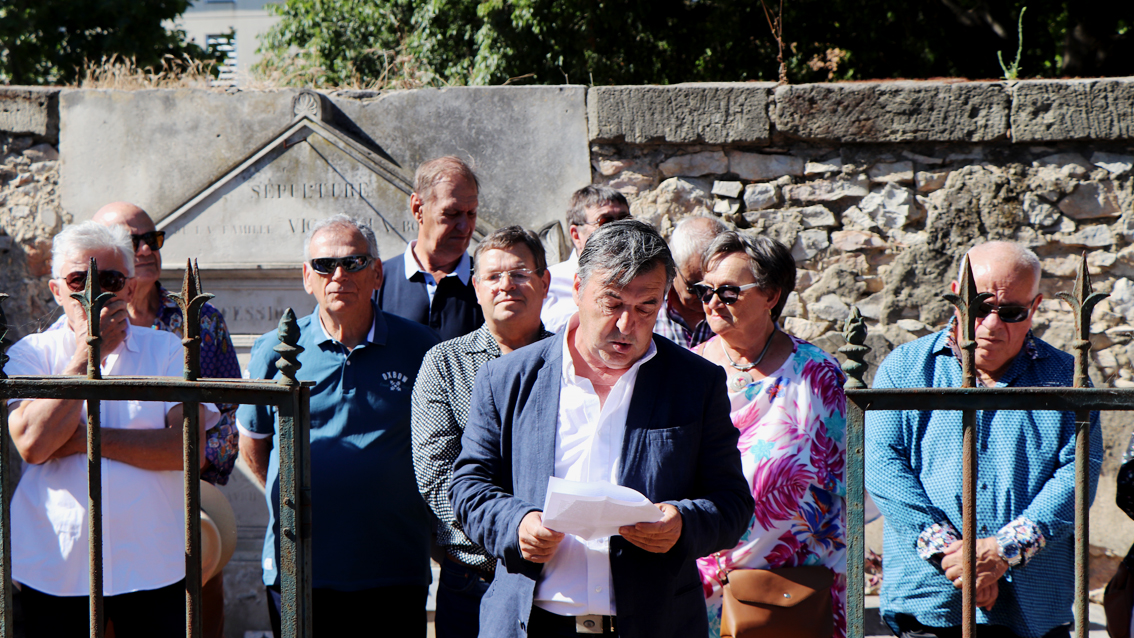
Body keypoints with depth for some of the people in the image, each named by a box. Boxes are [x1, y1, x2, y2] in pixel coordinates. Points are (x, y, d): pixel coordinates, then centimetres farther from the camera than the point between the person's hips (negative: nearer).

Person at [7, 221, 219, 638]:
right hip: (54, 570, 0)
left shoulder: (166, 350, 6)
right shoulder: (30, 353, 5)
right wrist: (88, 353, -10)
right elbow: (31, 444, -12)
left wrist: (89, 440, -11)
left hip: (154, 568, 0)